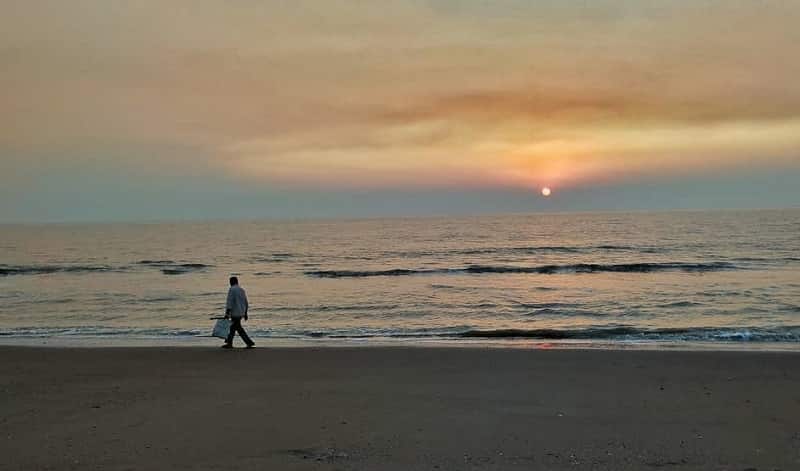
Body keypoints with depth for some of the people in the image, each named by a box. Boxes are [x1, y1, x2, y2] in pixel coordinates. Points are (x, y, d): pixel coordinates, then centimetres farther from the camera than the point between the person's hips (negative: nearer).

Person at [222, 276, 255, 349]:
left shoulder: (231, 289, -10)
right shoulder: (242, 289, 12)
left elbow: (229, 302, -17)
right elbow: (246, 303, 14)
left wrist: (227, 313, -16)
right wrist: (245, 313, 19)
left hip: (235, 313, -8)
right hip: (241, 313, 8)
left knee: (239, 328, -5)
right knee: (233, 327, 16)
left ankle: (250, 342, -10)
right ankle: (229, 343, 22)